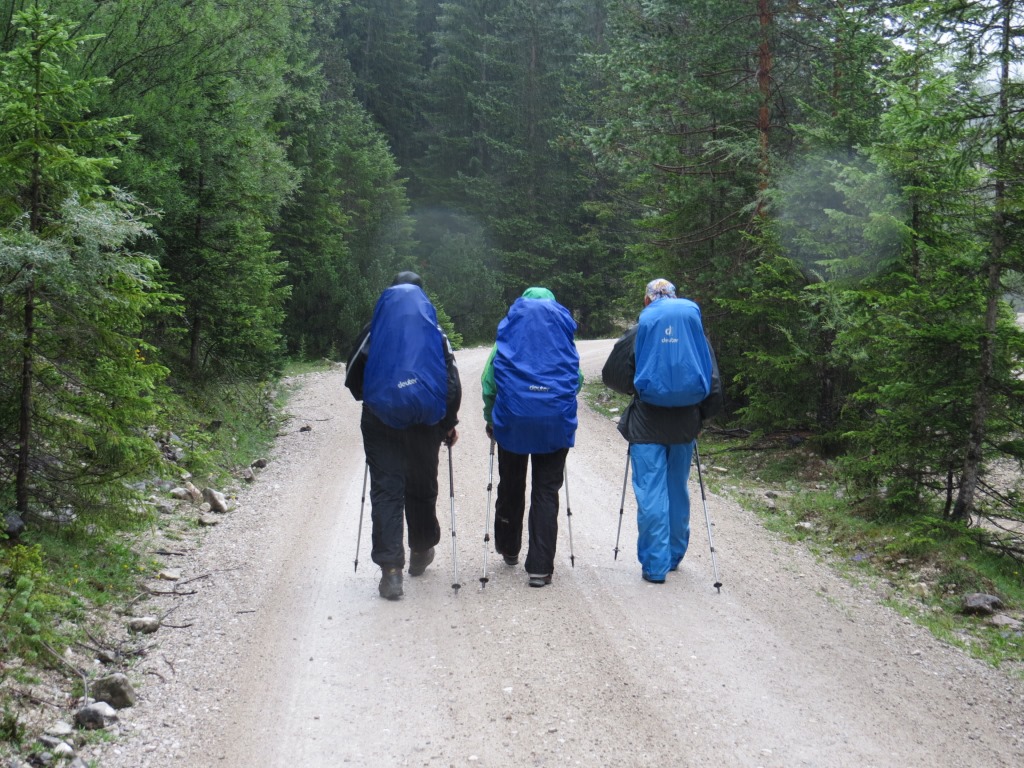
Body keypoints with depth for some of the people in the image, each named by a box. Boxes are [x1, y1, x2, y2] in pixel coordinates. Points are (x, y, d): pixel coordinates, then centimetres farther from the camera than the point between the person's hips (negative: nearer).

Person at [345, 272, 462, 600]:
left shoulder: (374, 332, 3)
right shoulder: (435, 333, 3)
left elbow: (353, 378, 8)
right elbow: (453, 383, 0)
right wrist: (450, 424, 8)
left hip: (381, 423, -1)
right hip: (424, 424, 1)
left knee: (385, 491, -2)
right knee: (422, 487, 17)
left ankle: (390, 570, -13)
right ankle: (421, 552, 33)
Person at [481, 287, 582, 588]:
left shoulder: (509, 332, 8)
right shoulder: (563, 334, 10)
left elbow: (488, 380, 3)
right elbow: (576, 379, 12)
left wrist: (490, 419, 12)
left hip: (512, 419, 0)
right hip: (556, 422, 0)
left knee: (511, 486, 17)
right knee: (546, 491, 1)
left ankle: (508, 548, 33)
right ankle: (540, 567, -4)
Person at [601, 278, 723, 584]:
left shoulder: (638, 332, -3)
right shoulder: (695, 330, 4)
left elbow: (611, 375, 1)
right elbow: (713, 382, 4)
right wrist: (700, 416, 16)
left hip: (647, 426, -3)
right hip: (684, 426, 3)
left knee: (651, 494, 1)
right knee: (678, 491, 16)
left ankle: (655, 565, 1)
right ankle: (674, 555, 28)